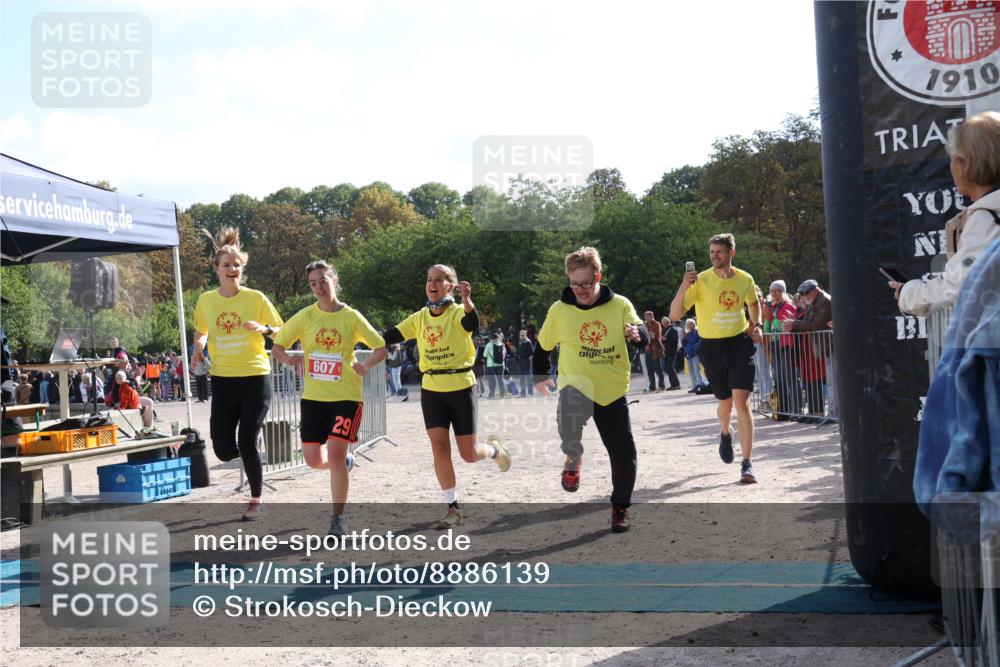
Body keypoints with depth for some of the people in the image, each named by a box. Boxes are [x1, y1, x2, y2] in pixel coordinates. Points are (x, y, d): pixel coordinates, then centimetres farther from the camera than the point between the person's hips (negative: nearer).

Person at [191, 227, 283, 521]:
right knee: (223, 450, -1)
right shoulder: (206, 300, 2)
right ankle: (248, 454, 37)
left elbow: (282, 331, 0)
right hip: (222, 379, 3)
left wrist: (263, 329, -20)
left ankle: (255, 500, 18)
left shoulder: (256, 298, -7)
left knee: (247, 443, -4)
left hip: (256, 378, -3)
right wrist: (198, 348, -2)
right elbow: (200, 331, 19)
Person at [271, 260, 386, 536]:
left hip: (346, 396, -3)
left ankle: (338, 518, 2)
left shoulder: (352, 317, -3)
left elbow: (381, 348, 2)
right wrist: (289, 359, -19)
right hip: (313, 397, 3)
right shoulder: (305, 316, 0)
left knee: (335, 455, -12)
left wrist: (365, 365, -18)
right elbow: (276, 347, 3)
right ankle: (344, 460, 40)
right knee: (314, 459, 4)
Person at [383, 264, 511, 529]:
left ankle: (494, 449, 36)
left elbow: (472, 323, -32)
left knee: (468, 455, 1)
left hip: (461, 388, -4)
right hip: (431, 390, 4)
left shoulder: (458, 312, -10)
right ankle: (453, 509, 5)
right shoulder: (419, 318, 5)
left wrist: (467, 300, -52)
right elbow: (391, 336, 4)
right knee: (439, 447, -6)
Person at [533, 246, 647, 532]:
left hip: (613, 391, 1)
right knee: (570, 408, -36)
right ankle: (574, 459, -4)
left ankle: (620, 507, 26)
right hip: (575, 387, -1)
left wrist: (636, 333, -36)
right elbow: (542, 345, 13)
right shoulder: (559, 309, -2)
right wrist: (540, 376, 17)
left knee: (623, 455, 1)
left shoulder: (620, 305, -4)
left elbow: (644, 337, -14)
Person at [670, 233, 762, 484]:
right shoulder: (700, 281, -11)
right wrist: (683, 287, -32)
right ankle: (725, 434, 50)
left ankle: (747, 464, -7)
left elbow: (753, 303, 23)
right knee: (725, 403, 13)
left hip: (740, 344, 1)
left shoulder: (745, 279, 0)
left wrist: (756, 325, 5)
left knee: (741, 402, -13)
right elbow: (675, 315, -17)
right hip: (712, 348, 0)